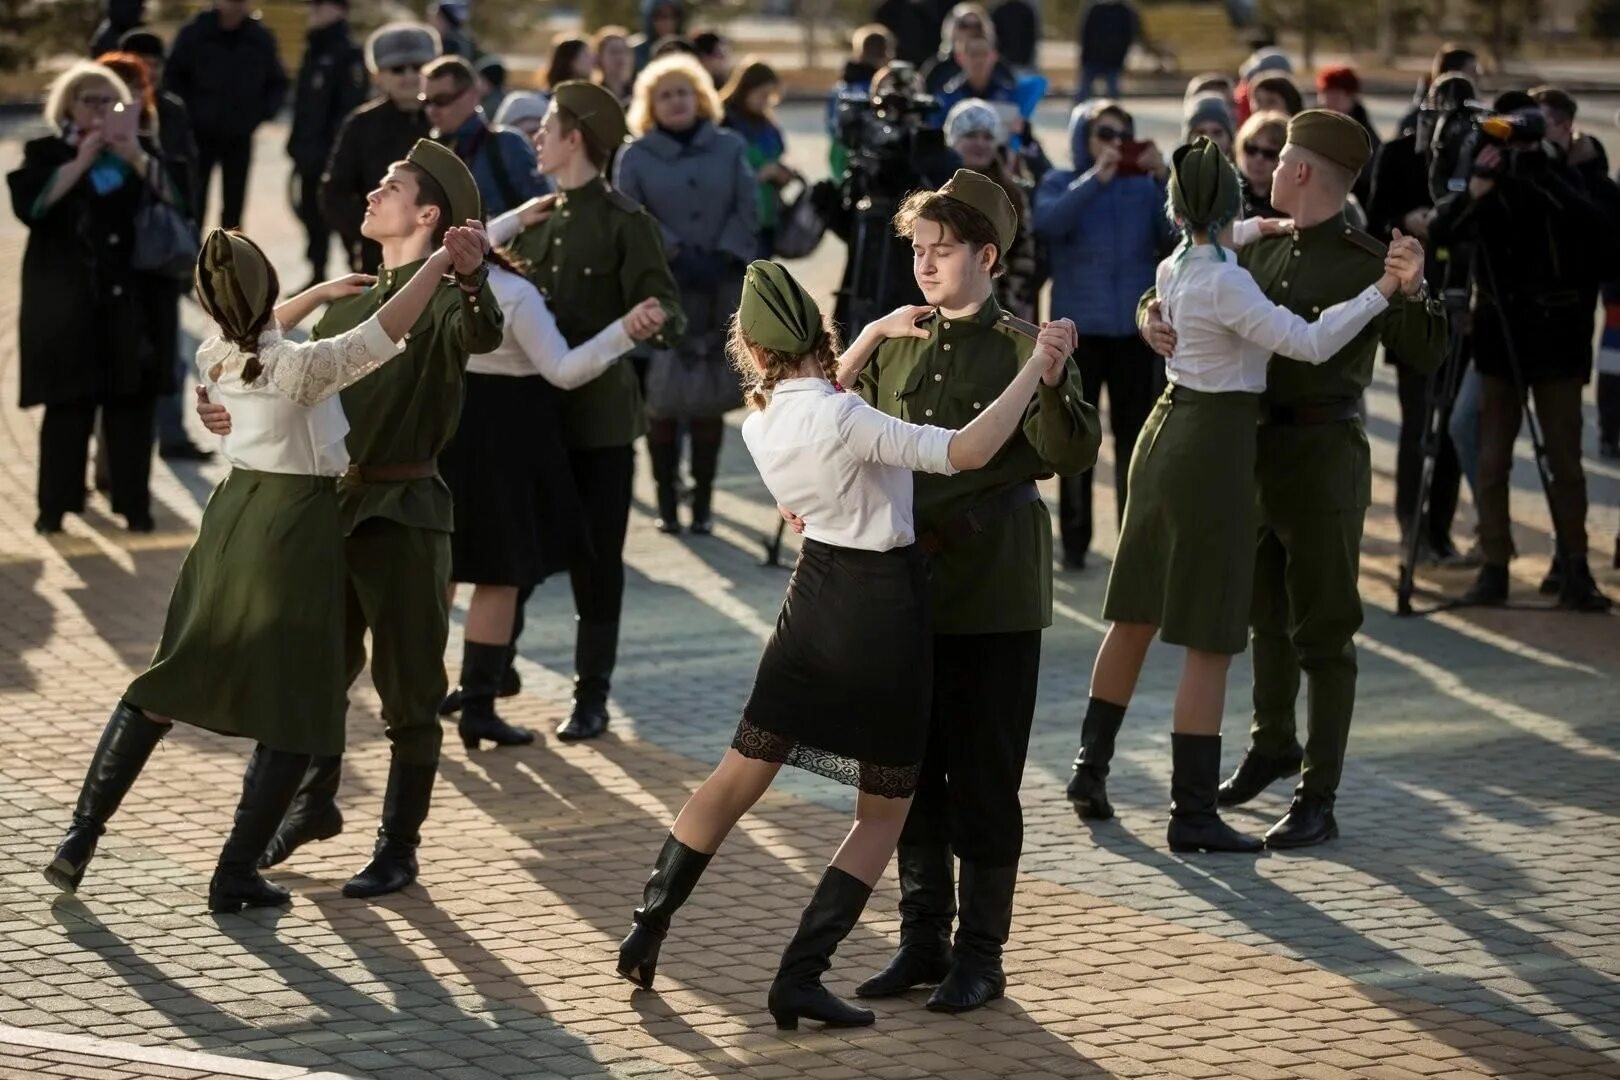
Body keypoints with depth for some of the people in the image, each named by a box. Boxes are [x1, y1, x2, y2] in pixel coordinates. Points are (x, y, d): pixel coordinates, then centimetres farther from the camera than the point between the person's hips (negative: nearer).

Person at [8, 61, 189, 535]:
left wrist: (136, 158, -14)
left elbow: (178, 194, -2)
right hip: (66, 305, -2)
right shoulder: (45, 153, 4)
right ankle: (54, 507, 1)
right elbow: (29, 203, -14)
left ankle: (135, 506, 8)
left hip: (132, 302, 2)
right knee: (67, 407, -4)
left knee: (132, 405, 3)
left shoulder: (143, 148, 13)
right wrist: (81, 161, -17)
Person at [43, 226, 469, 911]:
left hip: (231, 517, 6)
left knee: (164, 686, 15)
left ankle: (80, 840, 11)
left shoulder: (215, 357, 1)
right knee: (295, 715, 5)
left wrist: (319, 294, 26)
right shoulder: (301, 367, -19)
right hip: (297, 527, -6)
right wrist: (440, 261, -31)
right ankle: (236, 877, 4)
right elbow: (383, 336, -30)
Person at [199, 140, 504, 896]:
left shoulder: (442, 301, -9)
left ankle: (398, 847, 12)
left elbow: (482, 334, -32)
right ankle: (314, 804, 39)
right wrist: (241, 417, -6)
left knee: (408, 691, 2)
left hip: (402, 513, -7)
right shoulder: (351, 298, 13)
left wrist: (471, 277, -53)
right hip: (329, 504, 7)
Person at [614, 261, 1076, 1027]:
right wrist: (1035, 367, -28)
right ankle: (800, 979, 2)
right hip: (884, 611, -5)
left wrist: (876, 333, 20)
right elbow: (968, 452, -32)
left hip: (813, 599, 5)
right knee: (884, 810, 9)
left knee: (740, 774, 19)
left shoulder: (761, 426, -2)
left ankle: (646, 935, 22)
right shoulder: (849, 421, -23)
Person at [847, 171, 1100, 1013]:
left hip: (993, 593, -5)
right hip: (905, 586, 5)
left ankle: (980, 953, 10)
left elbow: (1073, 457, -18)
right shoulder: (893, 346, 9)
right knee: (913, 772, 12)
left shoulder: (1024, 348, -7)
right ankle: (923, 939, 23)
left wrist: (1052, 385, -34)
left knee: (984, 778, 1)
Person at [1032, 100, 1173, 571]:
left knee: (1134, 436, 5)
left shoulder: (1144, 186, 5)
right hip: (1079, 327, -1)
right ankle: (1074, 539, 11)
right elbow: (1046, 223, -18)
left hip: (1135, 327, 1)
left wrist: (1165, 179, -21)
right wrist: (1096, 178, -24)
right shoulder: (1061, 183, 3)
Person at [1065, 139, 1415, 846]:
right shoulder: (1225, 285, -19)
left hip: (1166, 435, 9)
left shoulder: (1171, 270, 7)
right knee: (1210, 641, -4)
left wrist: (1257, 230, 25)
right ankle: (1192, 812, -4)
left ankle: (1090, 769, 27)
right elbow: (1310, 343, -24)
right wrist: (1384, 289, -28)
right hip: (1214, 448, -9)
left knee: (1135, 616, 19)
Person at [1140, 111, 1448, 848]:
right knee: (1265, 613, 22)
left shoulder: (1366, 263, -12)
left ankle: (1318, 800, 2)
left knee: (1323, 632, -2)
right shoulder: (1262, 253, 8)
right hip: (1256, 449, 7)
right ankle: (1273, 745, 42)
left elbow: (1425, 355, -16)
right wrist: (1153, 320, -7)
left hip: (1323, 455, -7)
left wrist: (1410, 294, -34)